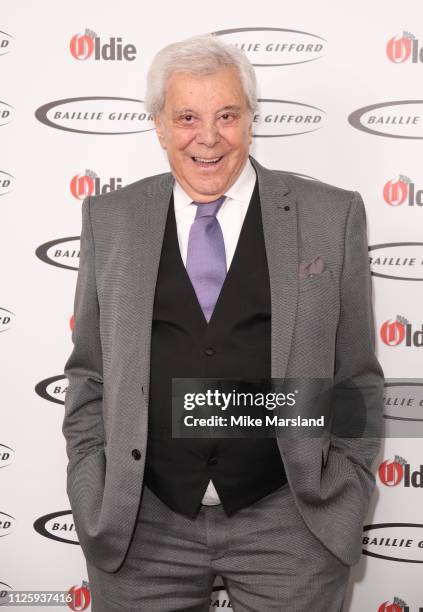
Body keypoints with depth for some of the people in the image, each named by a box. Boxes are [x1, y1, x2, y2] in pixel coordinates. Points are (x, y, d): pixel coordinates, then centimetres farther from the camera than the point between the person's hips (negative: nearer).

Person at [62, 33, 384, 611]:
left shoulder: (331, 216, -3)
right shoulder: (111, 218, 2)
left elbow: (357, 378, 2)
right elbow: (88, 374, 6)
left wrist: (344, 502, -2)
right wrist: (94, 500, 1)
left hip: (289, 522, -1)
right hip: (141, 526, 2)